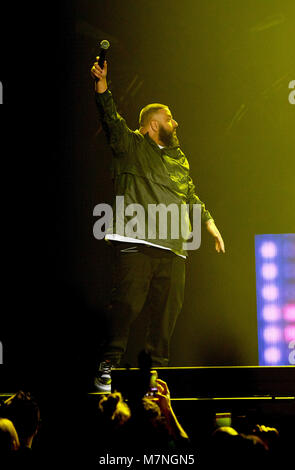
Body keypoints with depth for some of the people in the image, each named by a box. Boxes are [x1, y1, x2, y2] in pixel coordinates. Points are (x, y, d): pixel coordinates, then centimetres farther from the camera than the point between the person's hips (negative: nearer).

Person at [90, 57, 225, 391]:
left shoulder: (179, 158, 26)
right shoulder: (131, 145, 8)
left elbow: (191, 195, 32)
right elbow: (111, 118, -7)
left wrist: (209, 223, 24)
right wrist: (102, 85, -21)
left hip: (172, 247, 6)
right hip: (136, 242, -6)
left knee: (167, 308, 2)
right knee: (127, 302, -12)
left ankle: (157, 370, 11)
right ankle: (108, 367, -5)